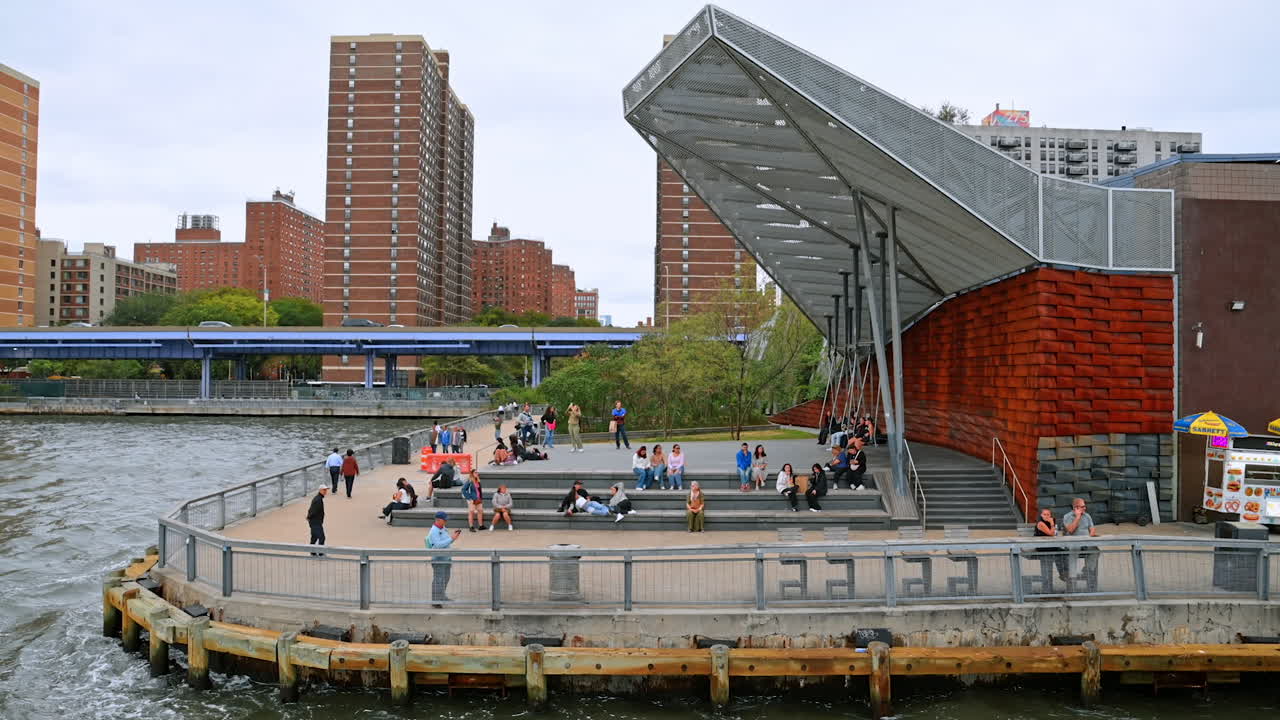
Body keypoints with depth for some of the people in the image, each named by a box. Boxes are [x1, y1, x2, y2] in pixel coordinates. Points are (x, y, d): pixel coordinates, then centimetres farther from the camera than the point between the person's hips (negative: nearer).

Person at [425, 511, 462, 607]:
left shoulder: (442, 528, 11)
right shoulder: (434, 531, -17)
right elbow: (438, 545, -26)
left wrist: (453, 535, -2)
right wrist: (451, 538, -26)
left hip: (447, 558, 9)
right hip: (438, 559, -9)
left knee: (445, 578, 18)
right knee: (438, 580, -7)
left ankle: (442, 596, 31)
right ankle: (435, 601, -3)